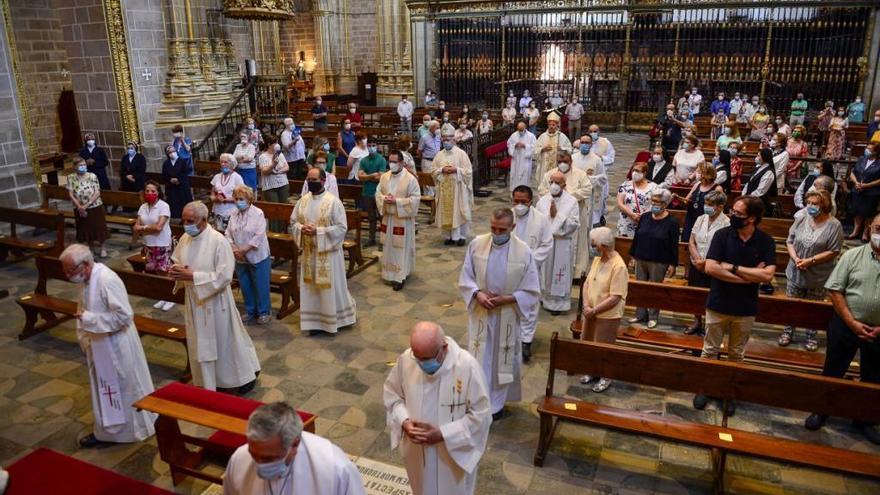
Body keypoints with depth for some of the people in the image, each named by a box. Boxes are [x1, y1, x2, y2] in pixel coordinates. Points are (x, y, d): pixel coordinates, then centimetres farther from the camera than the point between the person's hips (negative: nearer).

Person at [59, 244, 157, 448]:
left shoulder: (107, 280, -27)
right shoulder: (86, 279, 1)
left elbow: (124, 315, -28)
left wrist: (88, 318, -24)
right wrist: (84, 337, 10)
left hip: (115, 346, -9)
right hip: (98, 345, 9)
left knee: (124, 388, 7)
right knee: (103, 389, 21)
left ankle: (135, 428, 24)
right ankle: (106, 430, 36)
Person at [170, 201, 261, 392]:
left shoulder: (218, 241, -21)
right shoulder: (185, 238, -1)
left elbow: (224, 276, -24)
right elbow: (176, 261, 14)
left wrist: (192, 276, -26)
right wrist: (176, 271, -10)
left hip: (215, 301, -6)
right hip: (194, 301, 6)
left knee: (227, 342, 9)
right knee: (201, 344, 17)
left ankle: (246, 375, 31)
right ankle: (207, 383, 34)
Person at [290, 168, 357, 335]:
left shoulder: (333, 201, -13)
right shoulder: (302, 200, 3)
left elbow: (342, 227, -15)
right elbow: (293, 221, 11)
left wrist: (318, 231, -22)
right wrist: (301, 228, -13)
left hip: (328, 251, -5)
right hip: (309, 251, 5)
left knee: (331, 286, 6)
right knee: (311, 286, 11)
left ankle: (335, 318, 27)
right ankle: (316, 321, 24)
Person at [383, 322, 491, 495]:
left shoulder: (467, 366, -28)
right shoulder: (405, 360, -17)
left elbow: (480, 415, -19)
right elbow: (391, 394, 0)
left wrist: (442, 434, -24)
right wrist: (404, 421, -17)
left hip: (455, 452, -3)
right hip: (417, 450, 3)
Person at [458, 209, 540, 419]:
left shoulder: (524, 251, -14)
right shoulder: (476, 244, -9)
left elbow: (532, 291, -8)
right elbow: (465, 278, -1)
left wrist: (506, 299, -20)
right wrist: (477, 294, -19)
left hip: (507, 316, -1)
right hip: (480, 313, 1)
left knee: (502, 360, 15)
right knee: (479, 360, 8)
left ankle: (496, 404, 34)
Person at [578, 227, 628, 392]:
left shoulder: (618, 266, -23)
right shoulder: (597, 259, 0)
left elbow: (615, 298, -24)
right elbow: (587, 283, 5)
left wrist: (594, 311, -20)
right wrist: (586, 306, -9)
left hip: (607, 316, -7)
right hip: (590, 312, 7)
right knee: (587, 344, 19)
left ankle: (606, 377, 30)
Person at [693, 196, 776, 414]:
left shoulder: (766, 242, -7)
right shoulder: (722, 234, -10)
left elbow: (767, 275, -18)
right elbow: (710, 268, -18)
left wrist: (733, 268, -19)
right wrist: (750, 275, -18)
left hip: (745, 309, 1)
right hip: (718, 305, 0)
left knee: (737, 354, 16)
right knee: (710, 351, 11)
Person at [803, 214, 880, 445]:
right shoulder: (853, 255, -6)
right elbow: (834, 290, -6)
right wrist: (852, 323, -12)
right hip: (845, 325, -1)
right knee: (833, 371, 10)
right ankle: (821, 410, 29)